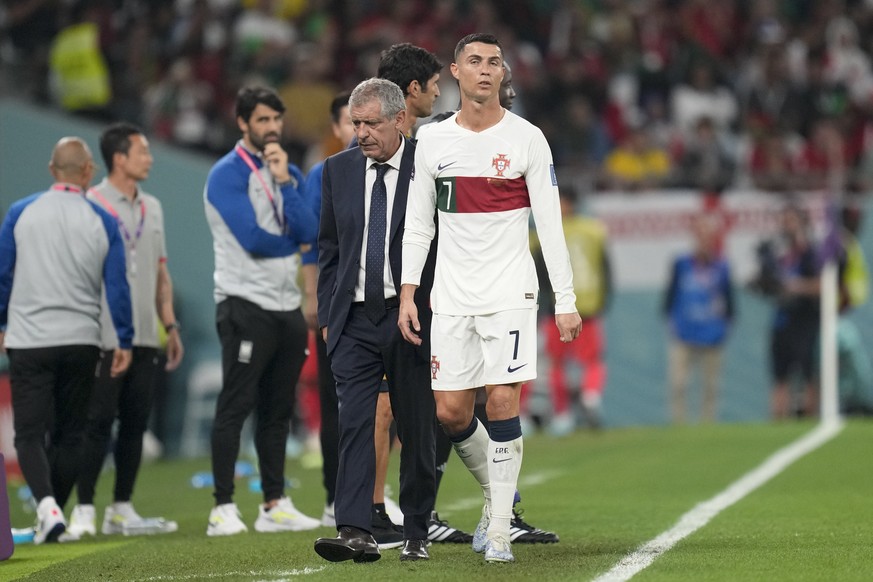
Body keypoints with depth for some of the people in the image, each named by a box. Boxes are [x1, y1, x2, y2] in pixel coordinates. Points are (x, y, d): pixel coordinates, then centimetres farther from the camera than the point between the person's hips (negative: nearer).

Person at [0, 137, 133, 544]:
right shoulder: (102, 222, 0)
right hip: (81, 342, 1)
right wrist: (124, 342, 5)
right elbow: (117, 286, -1)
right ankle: (52, 519, 14)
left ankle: (47, 506, -22)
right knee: (69, 434, 12)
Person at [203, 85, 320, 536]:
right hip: (246, 306, -7)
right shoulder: (227, 174, -6)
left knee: (278, 410, 10)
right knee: (235, 407, -8)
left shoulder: (289, 172, 15)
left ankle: (275, 505, 15)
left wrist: (284, 181, -8)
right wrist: (296, 243, 1)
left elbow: (310, 231, 0)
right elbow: (253, 237, -16)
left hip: (287, 307, 7)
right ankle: (223, 510, -8)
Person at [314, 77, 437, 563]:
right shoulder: (339, 170, 9)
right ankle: (355, 532, -16)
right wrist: (327, 315, 9)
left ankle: (417, 534, 15)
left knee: (417, 429, 4)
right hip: (355, 319, 3)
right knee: (355, 423, -9)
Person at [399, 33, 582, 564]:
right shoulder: (434, 142, 8)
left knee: (503, 402, -11)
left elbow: (550, 224, -1)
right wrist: (408, 293, 5)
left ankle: (499, 529, -4)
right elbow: (418, 225, 13)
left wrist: (566, 301, -5)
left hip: (510, 292, -3)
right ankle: (499, 494, 25)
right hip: (452, 296, 3)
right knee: (451, 412, 0)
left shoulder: (527, 139, -1)